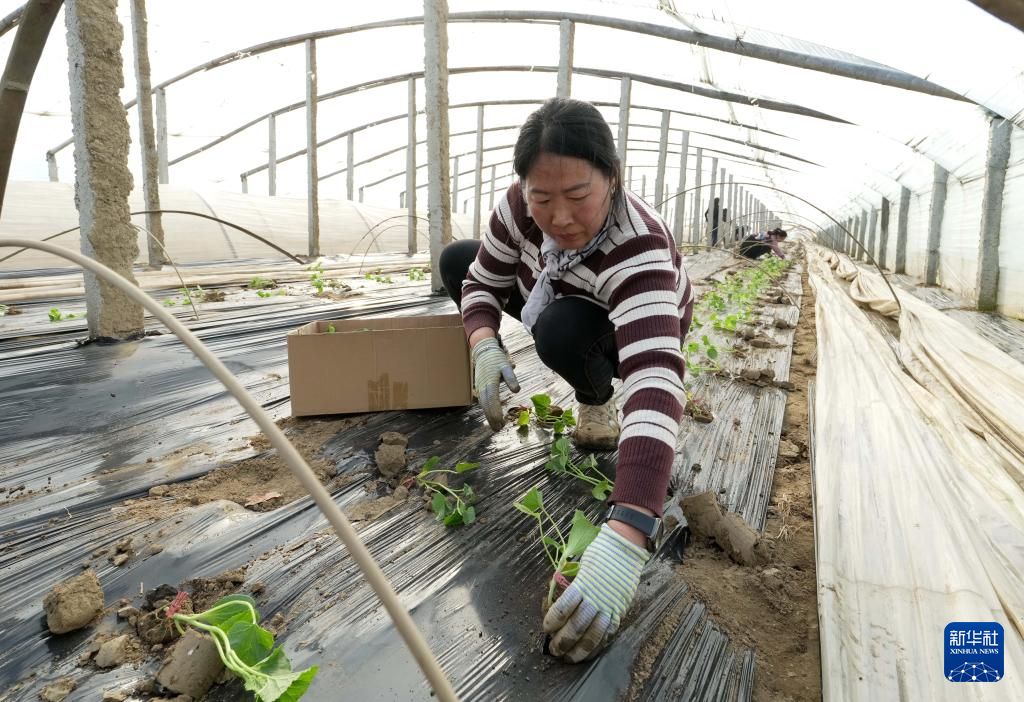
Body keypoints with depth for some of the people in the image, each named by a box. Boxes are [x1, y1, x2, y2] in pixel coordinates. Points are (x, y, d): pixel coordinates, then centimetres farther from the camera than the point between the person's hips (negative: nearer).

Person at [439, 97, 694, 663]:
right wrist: (485, 346, -37)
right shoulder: (520, 204, -28)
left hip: (634, 329, -5)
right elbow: (482, 279, -13)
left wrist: (624, 538, -71)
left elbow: (656, 385, -58)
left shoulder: (638, 251, -44)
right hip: (559, 300, 6)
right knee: (454, 261, -3)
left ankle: (597, 398, -3)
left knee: (562, 333, -39)